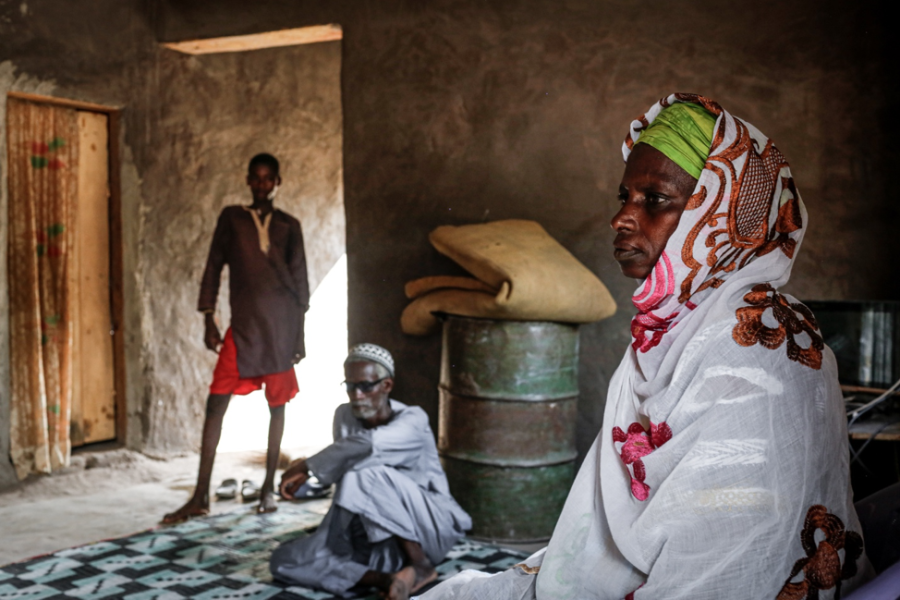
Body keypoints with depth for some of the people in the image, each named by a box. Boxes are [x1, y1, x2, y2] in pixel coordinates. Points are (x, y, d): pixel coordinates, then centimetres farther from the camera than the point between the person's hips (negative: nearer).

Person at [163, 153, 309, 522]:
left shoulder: (289, 225, 10)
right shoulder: (231, 218, 10)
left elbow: (300, 280, 10)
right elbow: (214, 267, 8)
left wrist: (299, 335, 5)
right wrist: (209, 322, 1)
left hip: (281, 325, 1)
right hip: (243, 325, 0)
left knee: (277, 405, 5)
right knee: (216, 404, -7)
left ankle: (268, 488, 17)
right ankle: (200, 497, -4)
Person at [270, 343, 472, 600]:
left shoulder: (413, 421, -17)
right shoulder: (345, 416, 1)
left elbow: (367, 445, -36)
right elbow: (343, 475, 3)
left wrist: (307, 467, -29)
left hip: (430, 528, -6)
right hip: (378, 541, 6)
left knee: (370, 475, -33)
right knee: (285, 560, -12)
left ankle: (421, 567, -20)